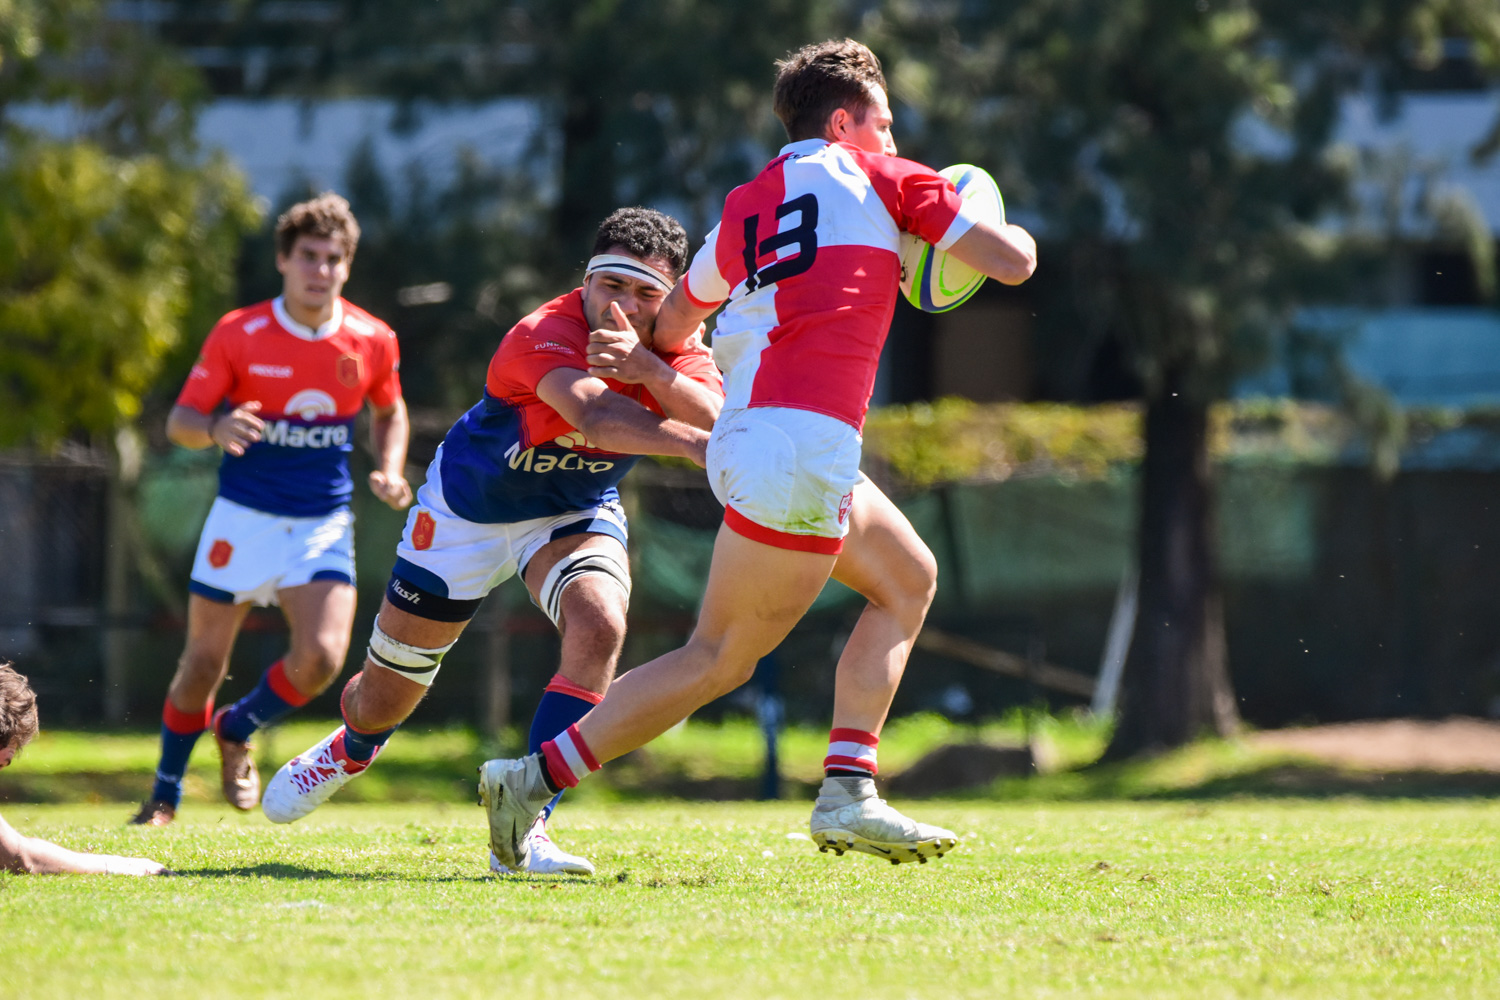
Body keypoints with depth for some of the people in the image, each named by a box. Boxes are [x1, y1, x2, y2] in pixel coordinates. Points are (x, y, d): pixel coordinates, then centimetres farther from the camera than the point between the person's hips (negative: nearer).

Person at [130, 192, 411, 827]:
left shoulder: (373, 341, -3)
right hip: (243, 517, -1)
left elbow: (389, 412, 17)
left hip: (323, 524, 1)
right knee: (204, 661, 1)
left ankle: (237, 730, 15)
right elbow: (180, 421, -5)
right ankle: (165, 794, 22)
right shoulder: (238, 335, -9)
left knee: (321, 658, -16)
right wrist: (216, 429, -28)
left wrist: (390, 471, -2)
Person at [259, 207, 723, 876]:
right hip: (471, 502, -3)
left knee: (599, 627, -29)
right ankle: (351, 750, 49)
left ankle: (523, 827, -24)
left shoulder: (677, 349, -18)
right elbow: (595, 414, -56)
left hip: (574, 513, 3)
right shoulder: (544, 336, -36)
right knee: (390, 689, 9)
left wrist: (645, 366, -55)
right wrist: (691, 443, -71)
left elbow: (716, 419, -39)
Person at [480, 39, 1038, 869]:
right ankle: (534, 780, -7)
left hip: (744, 433, 8)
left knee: (909, 579, 21)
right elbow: (1011, 262, 2)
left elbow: (673, 322, 28)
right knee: (721, 658, -4)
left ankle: (847, 793, 11)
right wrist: (1011, 231, 24)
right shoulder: (878, 179, 3)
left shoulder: (746, 207, 19)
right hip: (802, 446, -8)